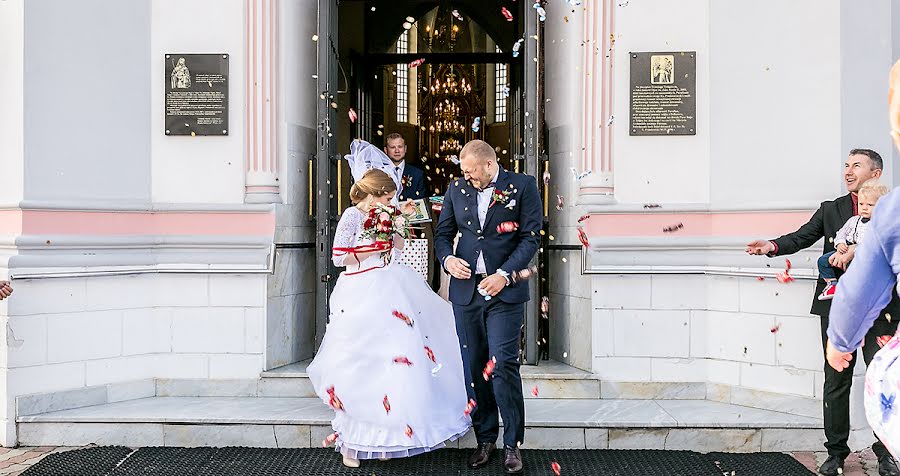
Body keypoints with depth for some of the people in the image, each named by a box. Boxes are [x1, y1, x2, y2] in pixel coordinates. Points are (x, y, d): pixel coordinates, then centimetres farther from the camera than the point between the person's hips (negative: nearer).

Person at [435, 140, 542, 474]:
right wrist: (447, 258, -6)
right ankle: (485, 440, 20)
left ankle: (512, 444, 4)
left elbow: (530, 237, -4)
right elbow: (443, 233, 15)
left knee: (503, 365, -9)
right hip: (465, 291, 4)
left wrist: (504, 275, -15)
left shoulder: (522, 186, 0)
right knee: (474, 368, 8)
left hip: (505, 291, -4)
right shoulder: (456, 190, 10)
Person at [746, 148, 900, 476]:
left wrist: (856, 250, -27)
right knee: (836, 381, 7)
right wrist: (773, 246, -20)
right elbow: (803, 236, -1)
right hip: (837, 305, 2)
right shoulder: (831, 209, 12)